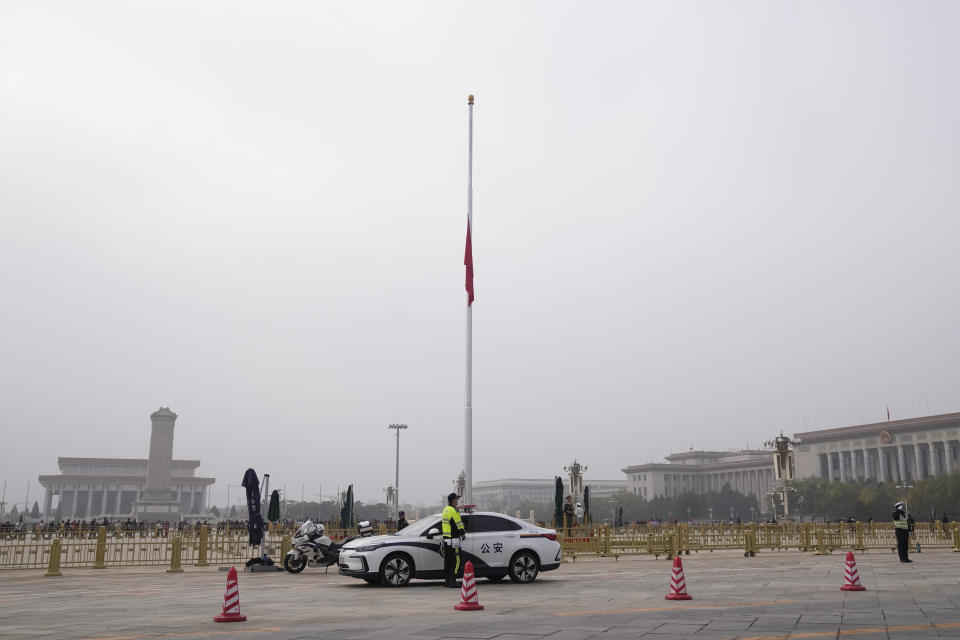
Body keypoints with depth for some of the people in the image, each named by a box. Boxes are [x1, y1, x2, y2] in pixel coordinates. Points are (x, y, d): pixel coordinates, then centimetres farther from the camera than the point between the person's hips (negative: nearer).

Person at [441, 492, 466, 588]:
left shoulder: (445, 510, 16)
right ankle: (452, 581, -11)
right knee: (455, 560, -7)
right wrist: (463, 533, 0)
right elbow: (459, 524, -12)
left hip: (446, 538, 9)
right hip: (453, 539, -9)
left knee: (447, 560, 13)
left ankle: (446, 580, 16)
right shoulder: (453, 510, -14)